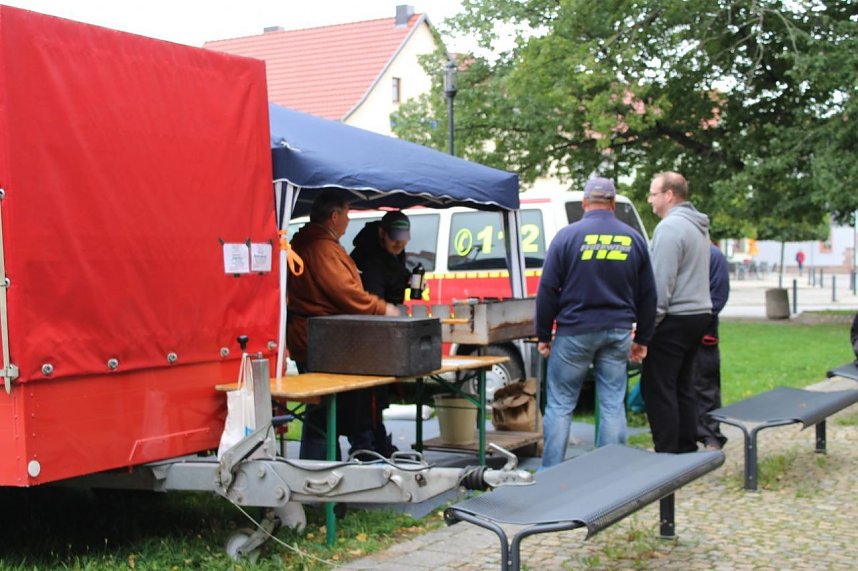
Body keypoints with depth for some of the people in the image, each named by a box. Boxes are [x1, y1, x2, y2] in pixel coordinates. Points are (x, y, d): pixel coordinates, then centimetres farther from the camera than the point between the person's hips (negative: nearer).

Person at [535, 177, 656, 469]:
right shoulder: (634, 239, 6)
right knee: (613, 406, 8)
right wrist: (642, 339, 18)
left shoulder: (568, 236, -4)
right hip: (618, 333, 3)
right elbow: (647, 294, 10)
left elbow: (547, 289, -5)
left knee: (560, 404, 5)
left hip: (575, 331, -3)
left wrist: (543, 335, 3)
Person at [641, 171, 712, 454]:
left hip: (675, 318, -10)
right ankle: (687, 447, 20)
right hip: (699, 312, 10)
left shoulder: (670, 227, -15)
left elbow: (662, 281, -20)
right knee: (683, 385, 15)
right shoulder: (698, 226, 16)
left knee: (657, 387, -5)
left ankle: (667, 452, -4)